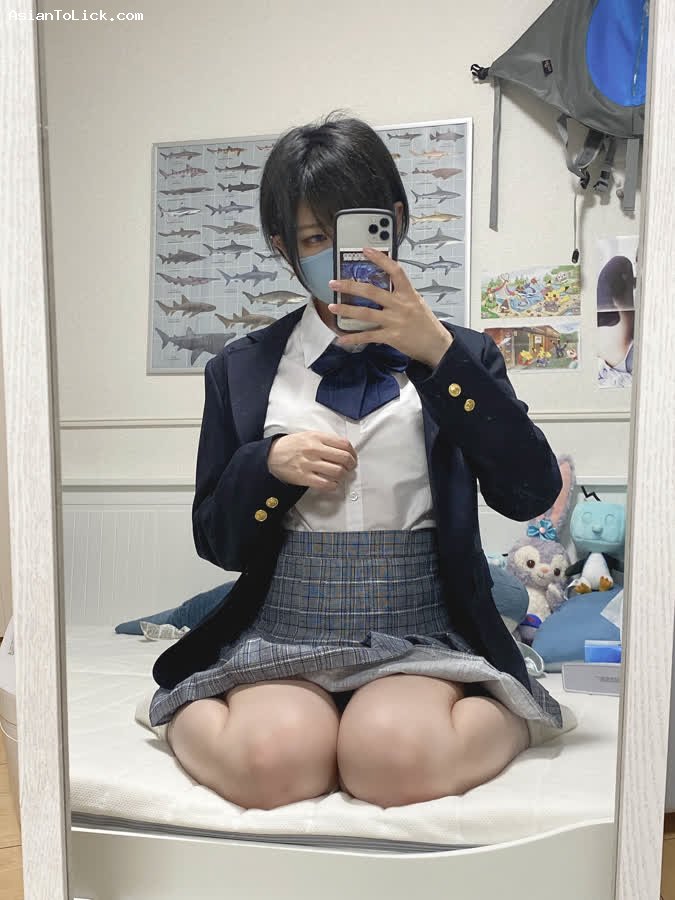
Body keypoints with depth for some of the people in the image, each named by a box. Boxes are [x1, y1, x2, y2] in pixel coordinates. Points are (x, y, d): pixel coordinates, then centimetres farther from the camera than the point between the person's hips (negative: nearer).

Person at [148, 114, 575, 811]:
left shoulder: (457, 355, 5)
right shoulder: (242, 369, 7)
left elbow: (531, 494, -10)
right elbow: (215, 540, 8)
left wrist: (438, 352, -19)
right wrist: (268, 464, -14)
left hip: (421, 635, 0)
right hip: (281, 634, 1)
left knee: (396, 760, -30)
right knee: (271, 760, -29)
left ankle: (508, 714, -1)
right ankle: (189, 712, 2)